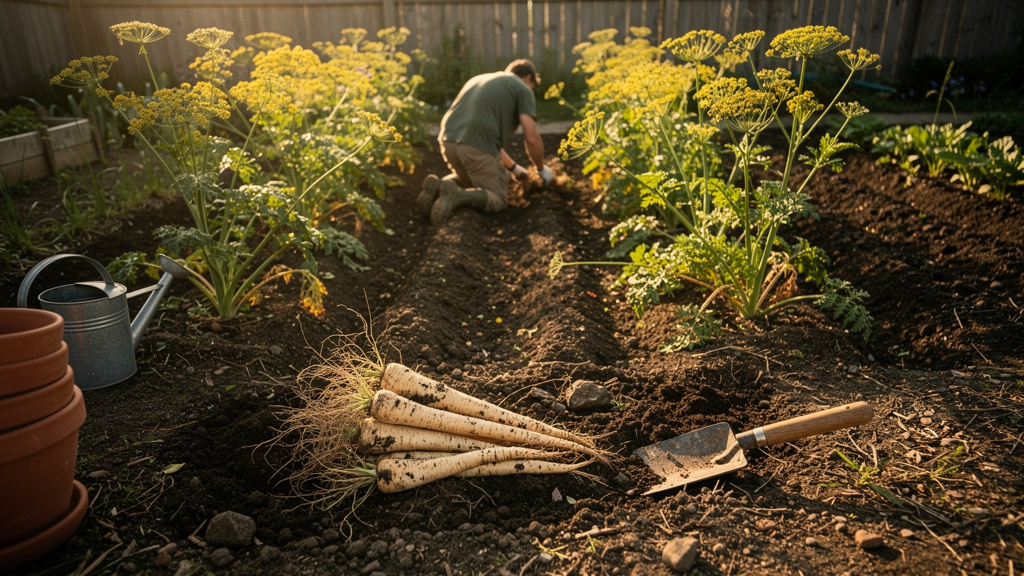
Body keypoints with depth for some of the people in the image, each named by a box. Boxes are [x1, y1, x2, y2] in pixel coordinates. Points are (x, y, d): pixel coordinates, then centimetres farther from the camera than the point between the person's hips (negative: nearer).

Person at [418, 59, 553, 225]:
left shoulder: (480, 79, 32)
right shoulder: (523, 89, 10)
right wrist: (541, 168, 18)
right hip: (478, 147, -7)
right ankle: (457, 195, -18)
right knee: (498, 200, 9)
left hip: (449, 141, 7)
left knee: (468, 180, 34)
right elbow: (531, 138, -1)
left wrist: (512, 167, 41)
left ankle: (439, 186, 3)